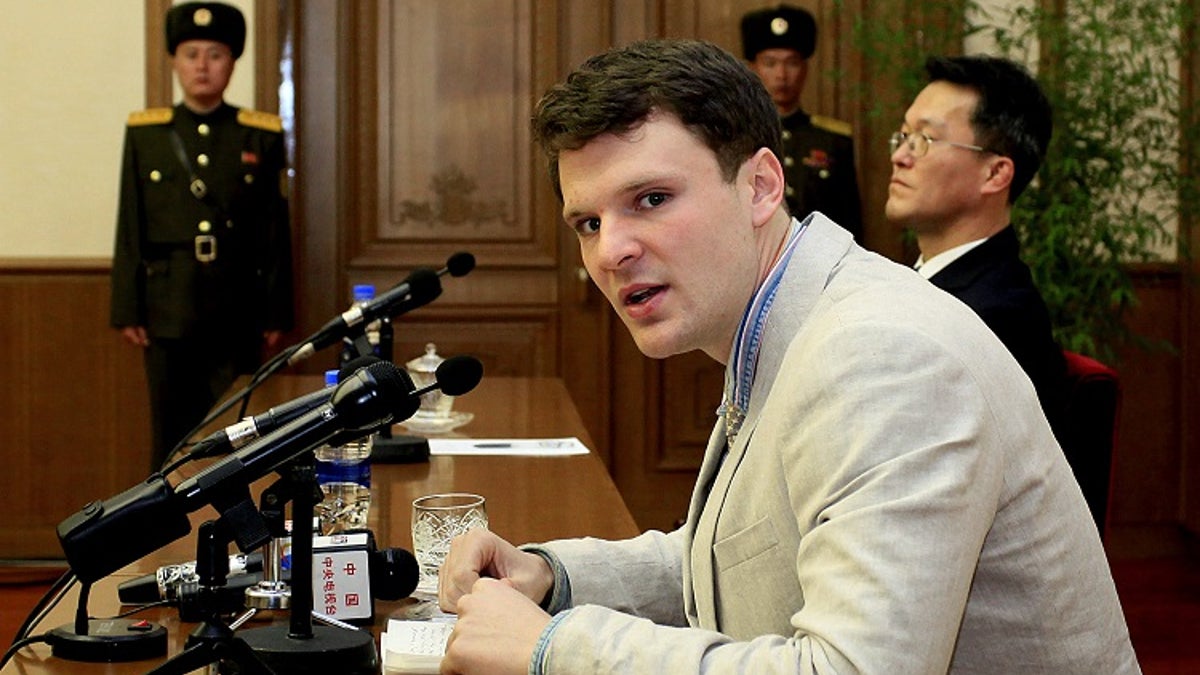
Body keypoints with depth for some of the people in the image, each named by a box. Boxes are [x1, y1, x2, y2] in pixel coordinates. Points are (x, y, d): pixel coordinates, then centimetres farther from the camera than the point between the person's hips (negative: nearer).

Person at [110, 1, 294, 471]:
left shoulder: (262, 137, 4)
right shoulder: (144, 134, 5)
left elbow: (276, 234, 4)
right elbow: (129, 231, 5)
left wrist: (276, 313, 1)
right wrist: (127, 311, 0)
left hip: (237, 312, 0)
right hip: (169, 308, 0)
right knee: (172, 435, 5)